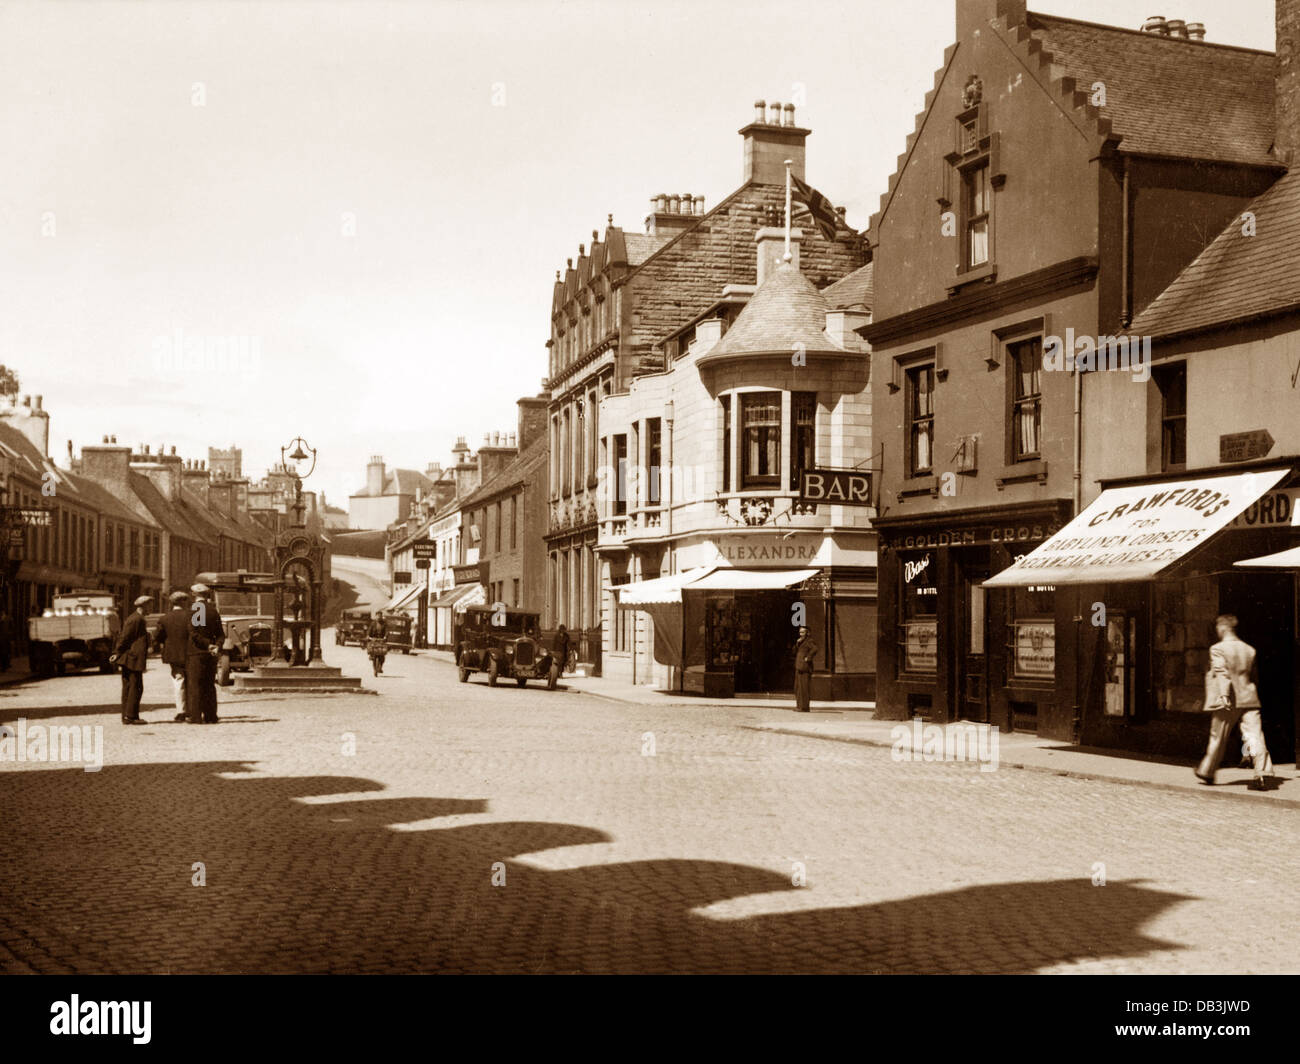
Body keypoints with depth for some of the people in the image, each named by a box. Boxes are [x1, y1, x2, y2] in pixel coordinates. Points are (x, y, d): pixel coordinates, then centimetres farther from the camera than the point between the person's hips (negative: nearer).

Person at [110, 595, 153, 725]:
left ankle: (127, 716, 13)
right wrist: (118, 654, -12)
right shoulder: (136, 619, -13)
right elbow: (124, 637, -16)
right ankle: (130, 716, -8)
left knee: (128, 687, 11)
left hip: (129, 660, 11)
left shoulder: (137, 619, 20)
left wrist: (117, 653, 16)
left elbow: (124, 638, 21)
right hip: (133, 658, -11)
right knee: (136, 687, -8)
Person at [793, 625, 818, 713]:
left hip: (804, 667, -10)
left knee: (804, 687, -8)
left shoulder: (809, 641, -10)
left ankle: (805, 707, -7)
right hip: (799, 667, 10)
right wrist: (797, 643, -3)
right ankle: (799, 706, 18)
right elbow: (795, 651, 13)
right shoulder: (800, 641, 19)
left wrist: (808, 658, -20)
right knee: (798, 687, 12)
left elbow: (814, 649, -27)